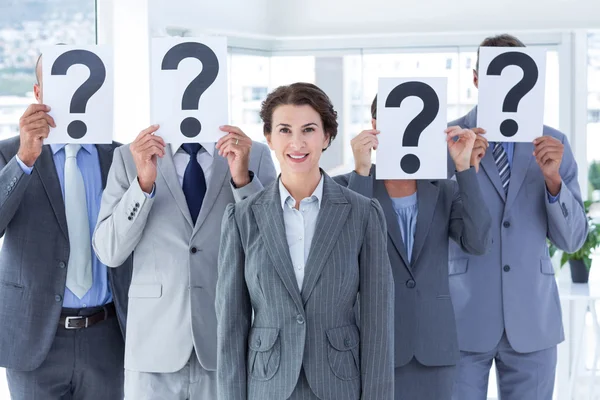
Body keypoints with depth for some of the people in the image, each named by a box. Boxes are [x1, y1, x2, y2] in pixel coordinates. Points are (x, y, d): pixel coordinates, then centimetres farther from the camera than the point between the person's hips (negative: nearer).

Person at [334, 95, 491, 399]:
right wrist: (362, 171, -24)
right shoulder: (345, 187, -2)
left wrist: (464, 166, -15)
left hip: (432, 349, 3)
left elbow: (477, 243, -10)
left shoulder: (446, 192, 7)